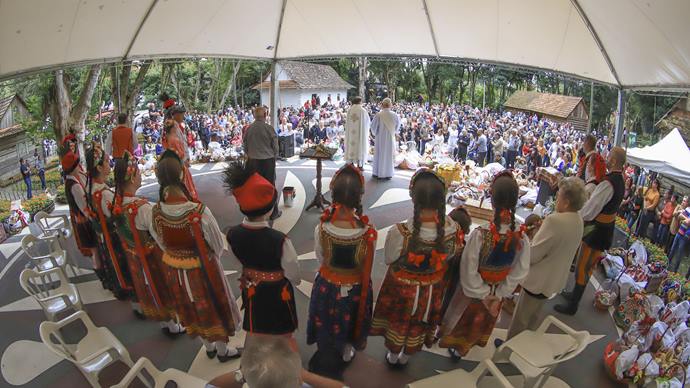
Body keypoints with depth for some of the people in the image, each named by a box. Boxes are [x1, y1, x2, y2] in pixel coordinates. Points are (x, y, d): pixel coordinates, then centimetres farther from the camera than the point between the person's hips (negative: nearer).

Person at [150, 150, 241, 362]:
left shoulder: (155, 213, -19)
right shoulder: (199, 212, -31)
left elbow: (162, 243, -2)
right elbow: (218, 245, -17)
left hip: (173, 269, 4)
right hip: (202, 268, -4)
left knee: (192, 309, 26)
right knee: (215, 307, 21)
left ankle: (209, 347, 49)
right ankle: (222, 350, 43)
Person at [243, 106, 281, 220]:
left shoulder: (248, 129, -4)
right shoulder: (269, 128, -14)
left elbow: (245, 144, 6)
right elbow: (275, 145, -6)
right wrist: (274, 156, 13)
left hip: (253, 161, 3)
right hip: (267, 160, -3)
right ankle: (273, 213, 14)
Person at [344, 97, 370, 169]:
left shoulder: (349, 110, -1)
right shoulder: (363, 110, -9)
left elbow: (347, 122, 7)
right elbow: (368, 122, 0)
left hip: (351, 132, 3)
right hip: (360, 132, -3)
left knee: (351, 145, 11)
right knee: (360, 146, 5)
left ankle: (350, 163, 13)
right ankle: (360, 165, 5)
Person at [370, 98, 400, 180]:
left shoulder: (379, 115, -14)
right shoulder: (394, 115, -7)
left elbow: (373, 126, -7)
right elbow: (398, 125, 9)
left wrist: (375, 133, 11)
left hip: (380, 138, -1)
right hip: (390, 138, 2)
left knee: (380, 154, 10)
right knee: (389, 154, 11)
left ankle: (378, 173, 15)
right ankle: (388, 173, 15)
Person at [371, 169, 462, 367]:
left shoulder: (399, 233, -38)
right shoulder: (452, 230, -30)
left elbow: (389, 260, -18)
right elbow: (450, 255, -9)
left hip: (401, 289, -2)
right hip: (431, 292, 2)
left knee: (397, 323, 29)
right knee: (418, 326, 31)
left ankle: (393, 357, 55)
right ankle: (405, 357, 57)